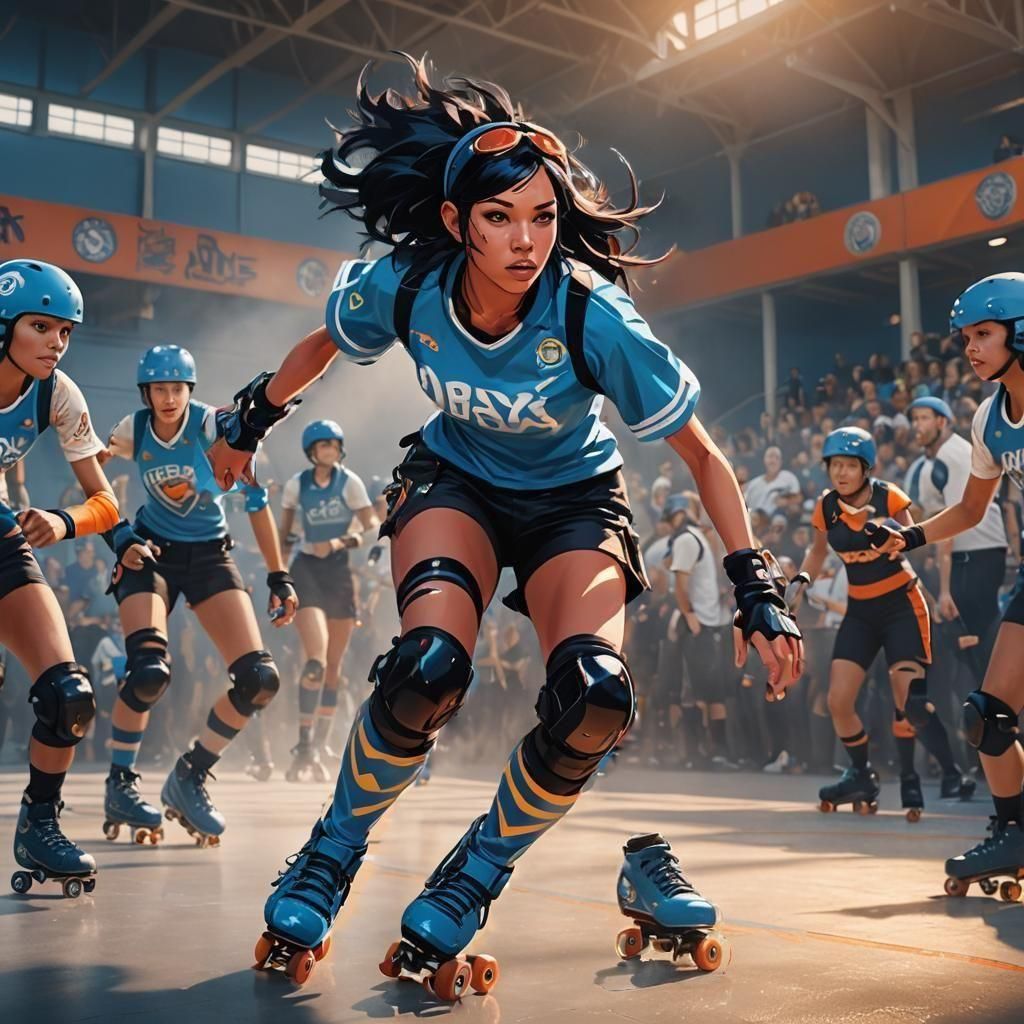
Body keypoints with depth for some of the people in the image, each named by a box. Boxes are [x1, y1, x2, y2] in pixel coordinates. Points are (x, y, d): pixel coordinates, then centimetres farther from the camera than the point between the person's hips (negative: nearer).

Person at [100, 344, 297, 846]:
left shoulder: (214, 425, -15)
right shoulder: (131, 432, -9)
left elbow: (255, 498, -12)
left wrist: (278, 578, -15)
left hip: (210, 557, 1)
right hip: (149, 553, -1)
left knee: (259, 680, -14)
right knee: (149, 671, -25)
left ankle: (189, 777, 6)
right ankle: (119, 785, -2)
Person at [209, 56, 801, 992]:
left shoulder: (594, 318, -28)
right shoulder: (404, 288, -21)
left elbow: (702, 457, -19)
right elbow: (325, 344, 4)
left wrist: (756, 590, -22)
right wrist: (253, 421, 16)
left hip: (573, 502, 0)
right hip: (454, 484, 1)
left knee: (595, 698, -27)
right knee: (429, 667, -30)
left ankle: (457, 900, -2)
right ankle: (326, 863, -2)